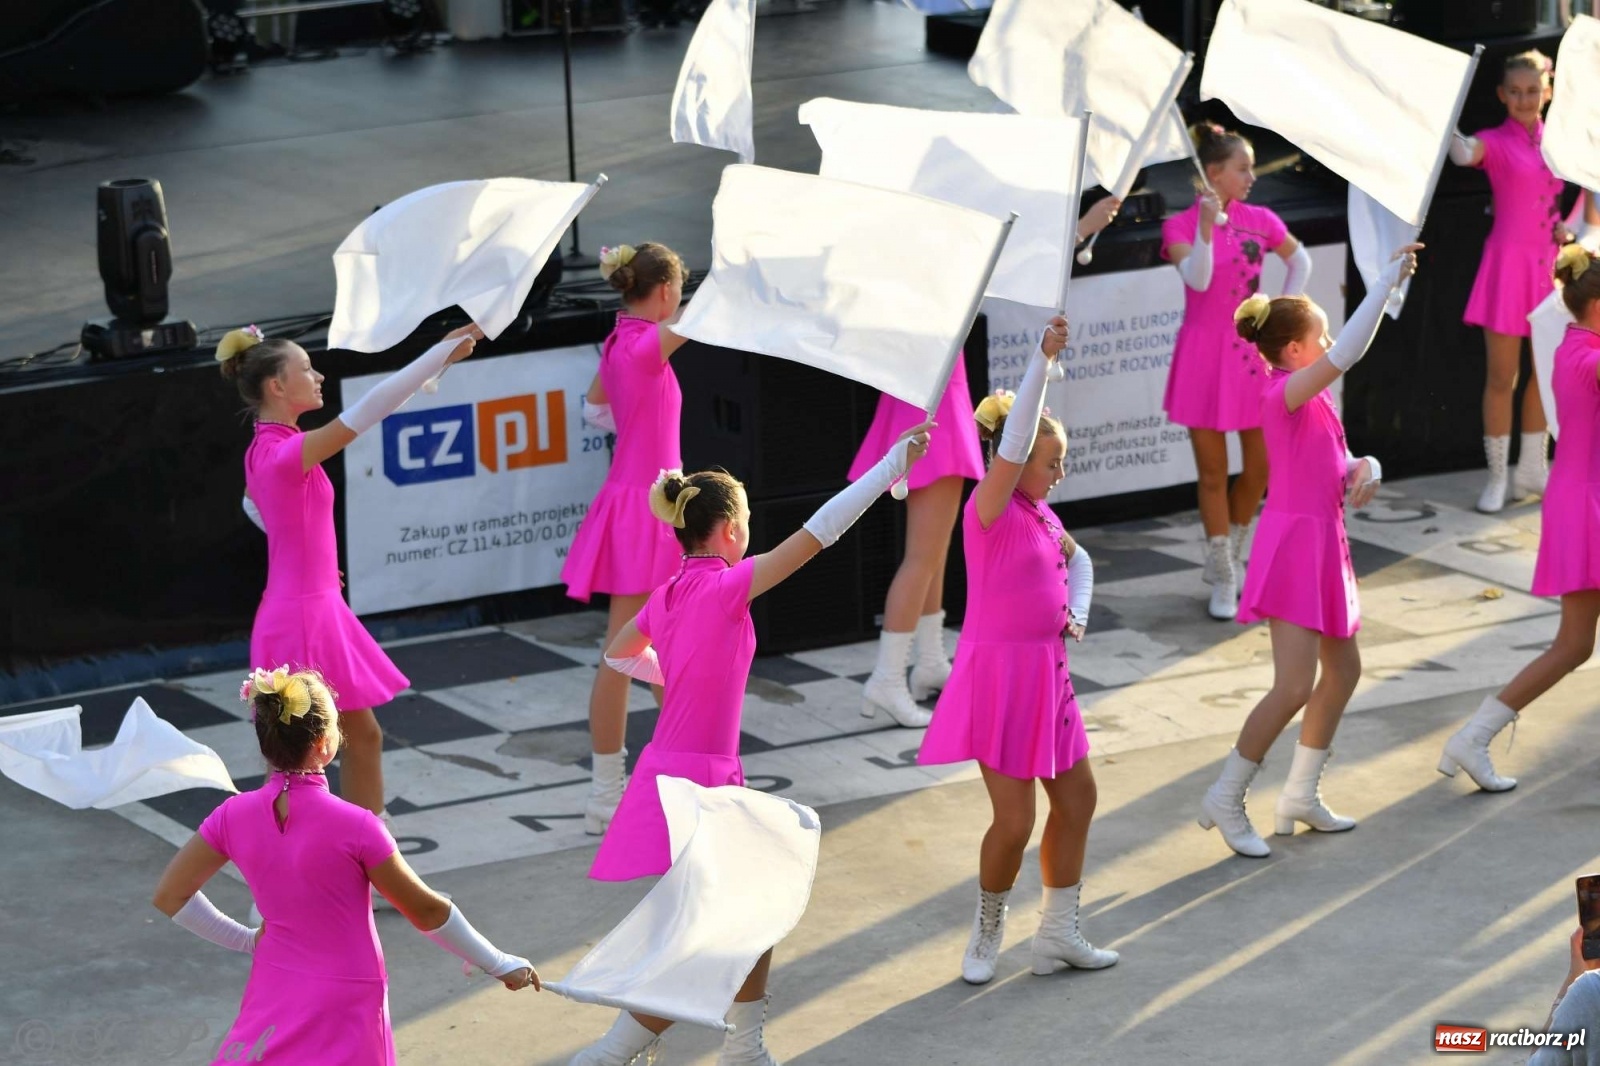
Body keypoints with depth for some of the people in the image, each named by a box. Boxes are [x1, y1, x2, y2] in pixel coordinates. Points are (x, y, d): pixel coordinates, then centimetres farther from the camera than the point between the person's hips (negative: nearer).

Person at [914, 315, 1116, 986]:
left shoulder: (1039, 512, 9)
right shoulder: (991, 508, -15)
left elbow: (1077, 560, 28)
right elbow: (1013, 443, -30)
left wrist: (1077, 612, 9)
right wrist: (1042, 360, -35)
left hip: (1044, 670, 9)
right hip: (999, 671, -9)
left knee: (1077, 794, 14)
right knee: (1014, 820, -7)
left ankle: (1058, 935, 24)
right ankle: (988, 932, 17)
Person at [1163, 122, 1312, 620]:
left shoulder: (1259, 221, 2)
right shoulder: (1180, 227, -8)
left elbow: (1300, 262, 17)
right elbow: (1197, 279, -23)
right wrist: (1206, 227, -35)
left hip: (1252, 352, 4)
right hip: (1204, 352, -4)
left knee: (1260, 466, 7)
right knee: (1212, 472, 2)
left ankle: (1230, 557, 29)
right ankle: (1224, 581, 11)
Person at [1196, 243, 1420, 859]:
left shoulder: (1311, 401, 14)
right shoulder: (1286, 392, -16)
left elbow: (1340, 461, 16)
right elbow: (1350, 350, -28)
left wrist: (1365, 470, -8)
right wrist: (1389, 278, -25)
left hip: (1321, 542, 10)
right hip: (1294, 543, -10)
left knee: (1344, 669, 18)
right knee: (1295, 686, -14)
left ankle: (1301, 795, 27)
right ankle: (1225, 801, -4)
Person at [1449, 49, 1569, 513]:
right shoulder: (1496, 142, -6)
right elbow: (1464, 154, -29)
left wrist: (1564, 225, 0)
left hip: (1549, 266, 5)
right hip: (1508, 264, -5)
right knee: (1502, 377, -2)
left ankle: (1531, 473, 22)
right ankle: (1497, 478, 6)